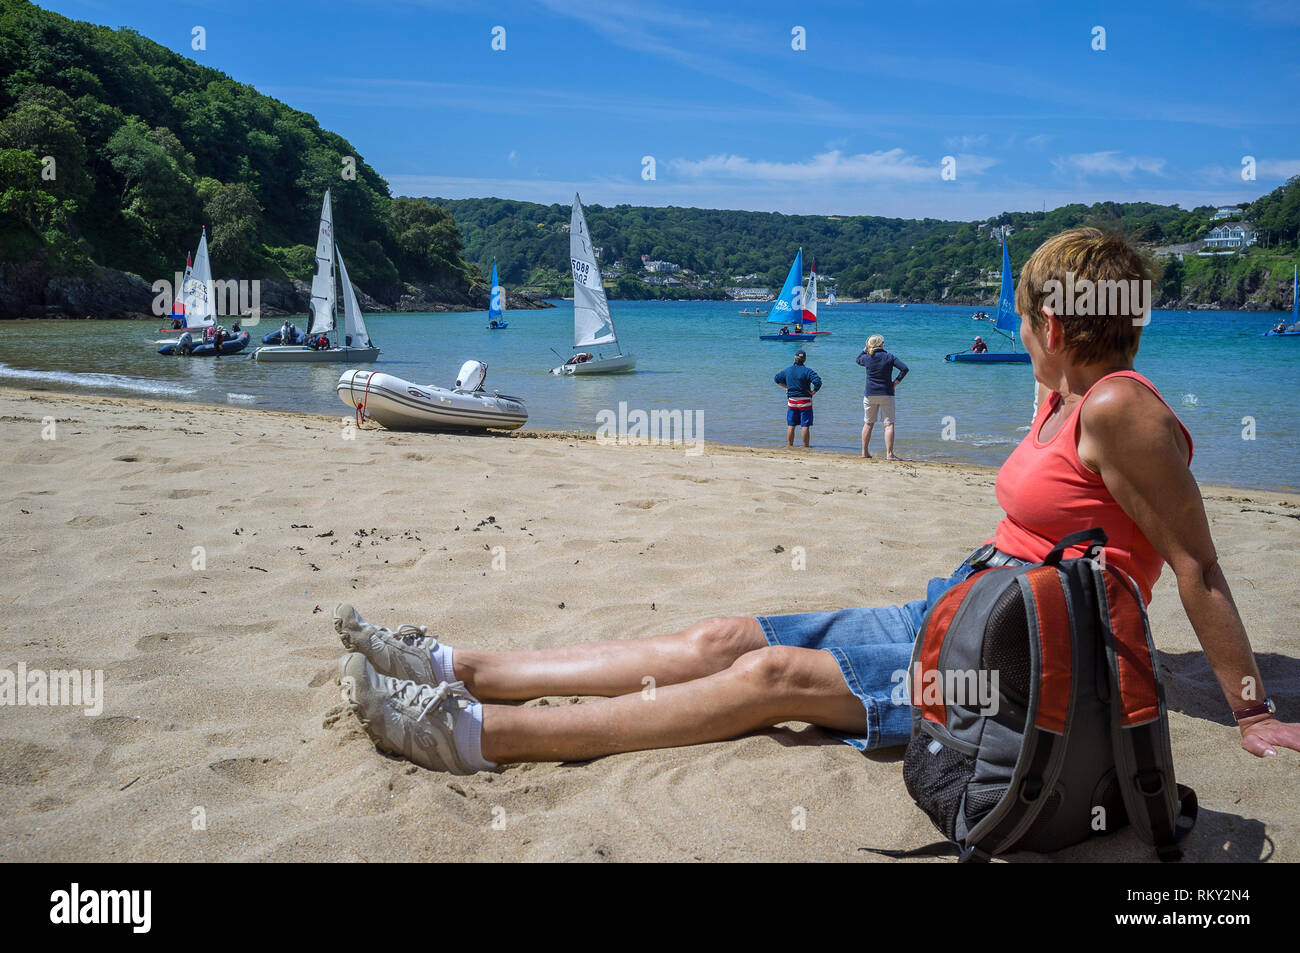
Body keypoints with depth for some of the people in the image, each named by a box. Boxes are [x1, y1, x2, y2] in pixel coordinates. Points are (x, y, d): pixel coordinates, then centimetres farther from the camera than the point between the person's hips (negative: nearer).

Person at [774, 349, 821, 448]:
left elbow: (777, 378, 19)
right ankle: (805, 447, 2)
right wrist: (814, 391, -8)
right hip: (805, 401, -4)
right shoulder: (807, 371, -12)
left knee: (791, 425, 11)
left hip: (791, 401, 4)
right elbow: (818, 382, -23)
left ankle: (789, 446, 14)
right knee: (805, 426, 0)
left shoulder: (787, 370, 4)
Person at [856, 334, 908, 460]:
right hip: (886, 394, -2)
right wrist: (896, 382, -3)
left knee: (868, 423, 14)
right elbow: (904, 368, -11)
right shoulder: (889, 357, -4)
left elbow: (858, 359, 24)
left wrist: (865, 348, 22)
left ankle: (864, 452, 19)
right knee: (889, 424, -2)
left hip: (870, 395, 2)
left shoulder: (867, 357, 0)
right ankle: (889, 454, -10)